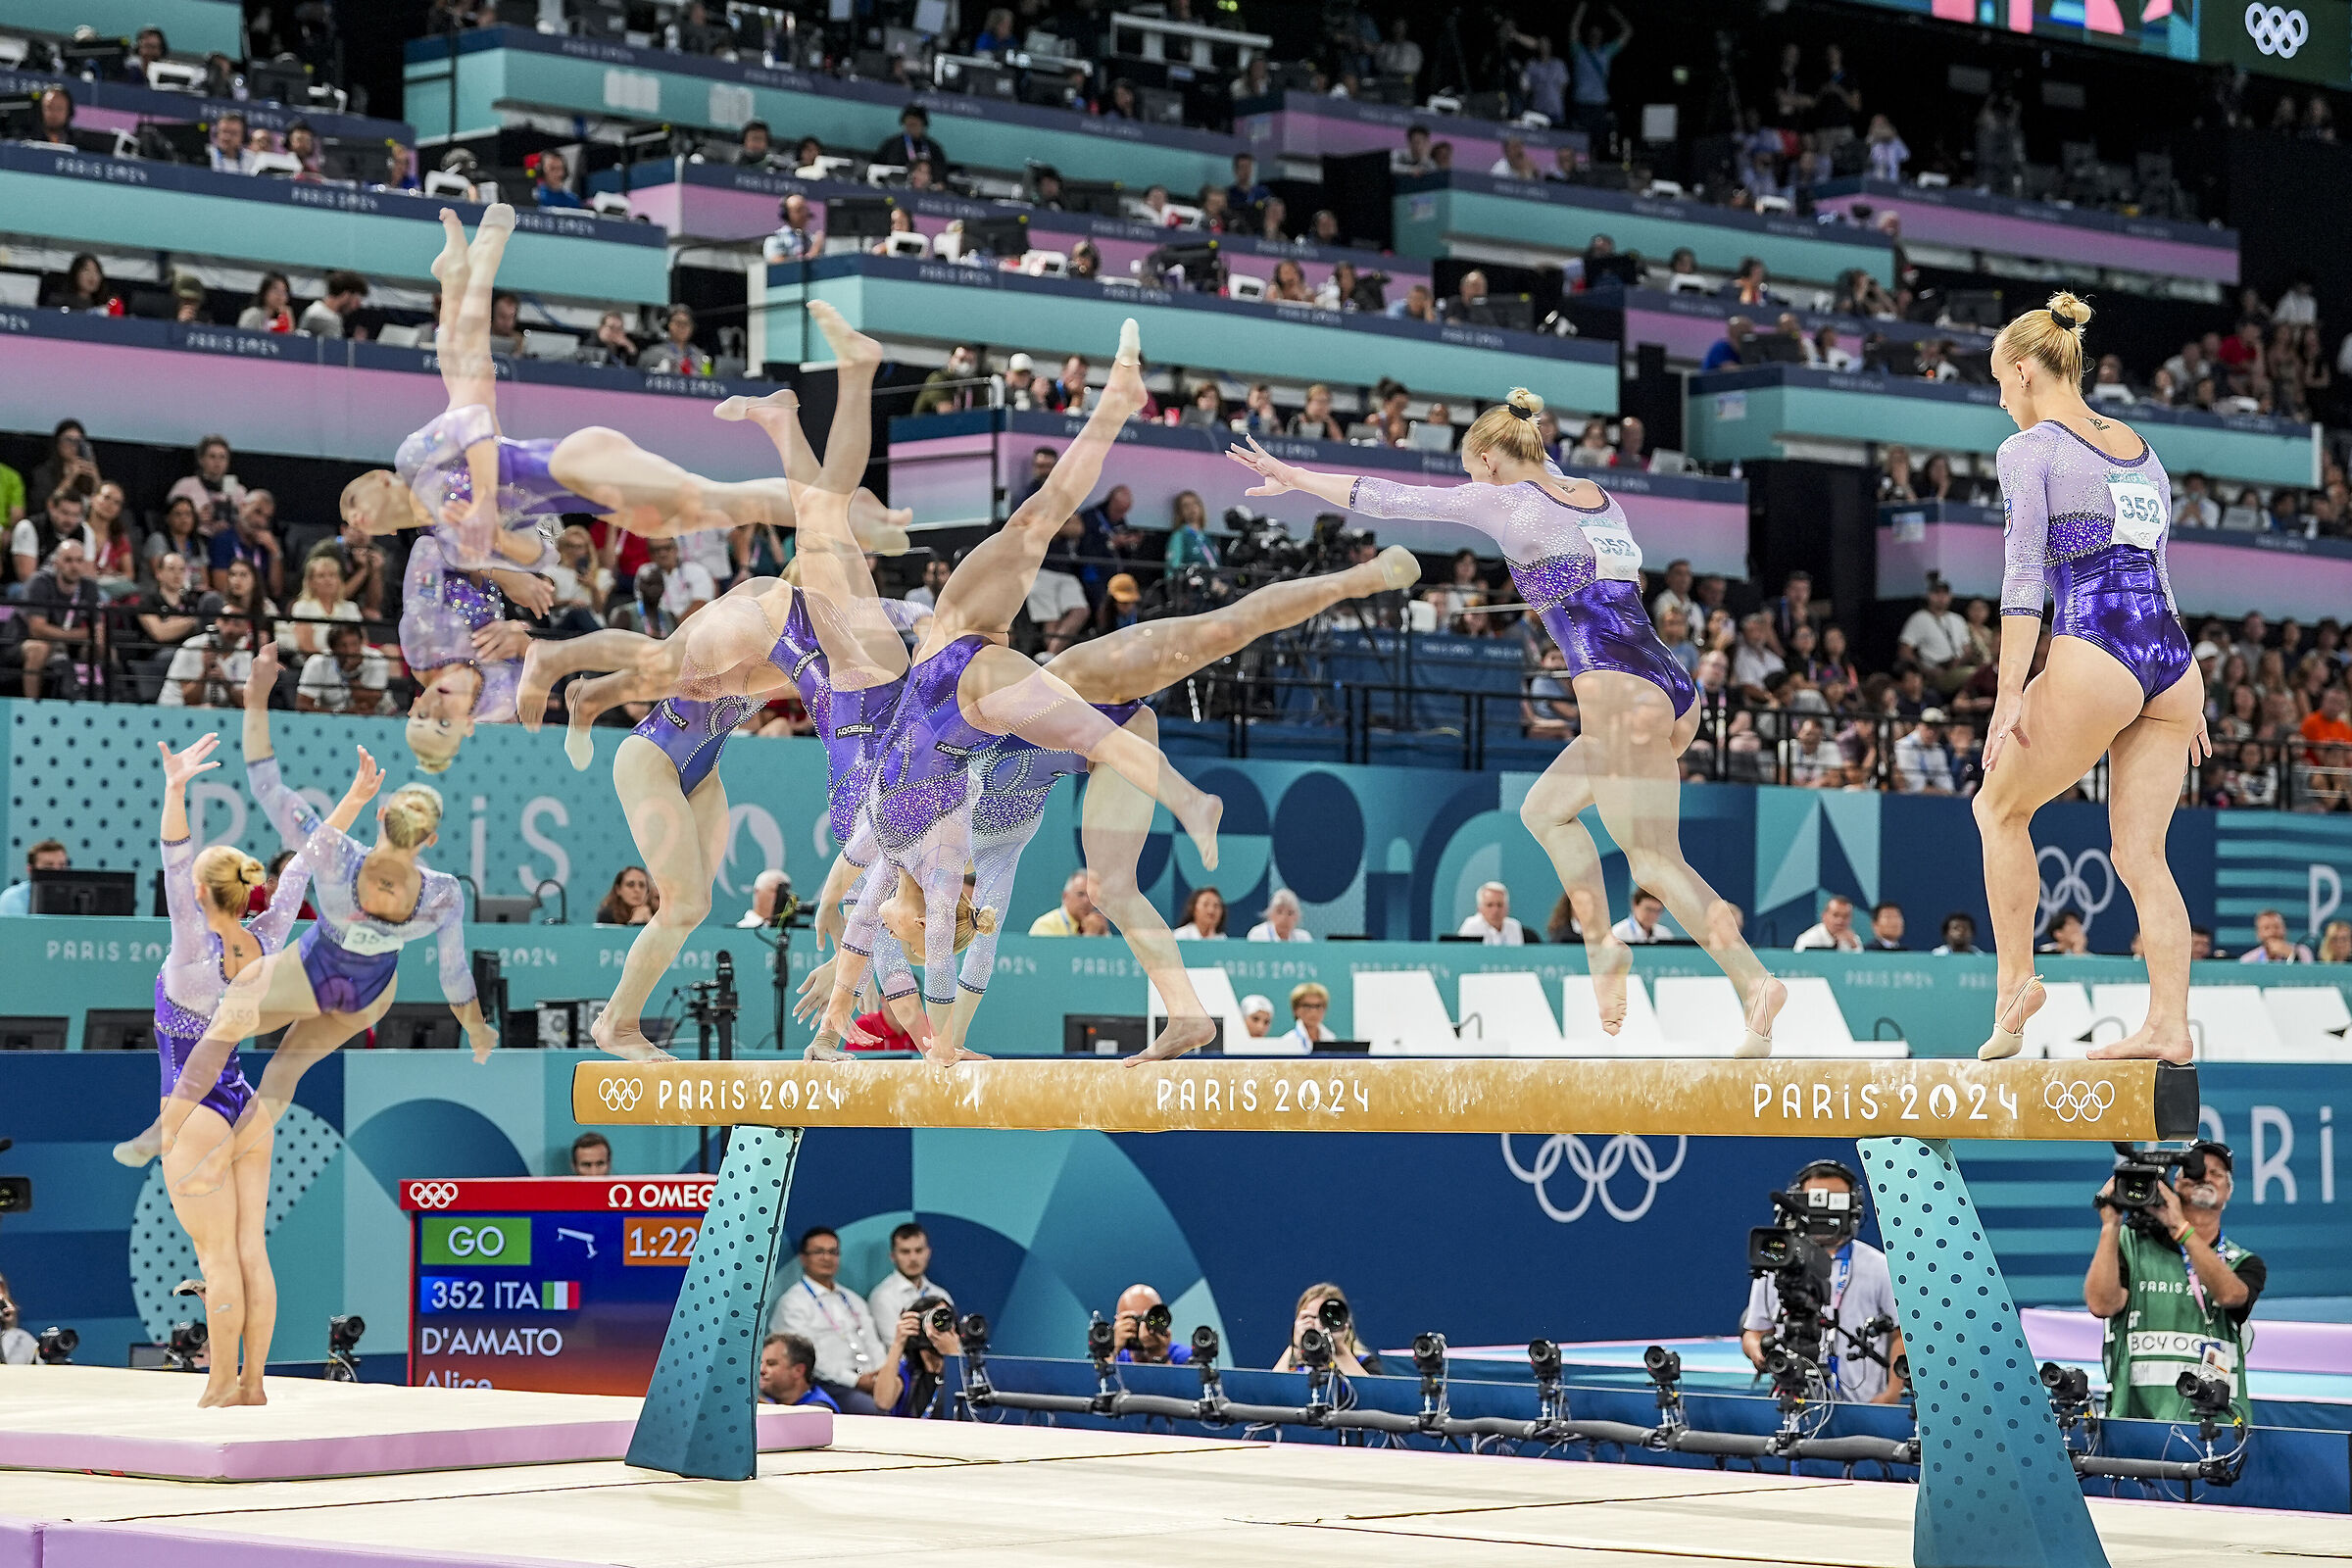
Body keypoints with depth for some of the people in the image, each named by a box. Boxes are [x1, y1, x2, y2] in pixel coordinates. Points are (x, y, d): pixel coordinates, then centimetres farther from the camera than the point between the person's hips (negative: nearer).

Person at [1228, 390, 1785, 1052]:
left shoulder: (1508, 502, 0)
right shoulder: (1599, 497, 19)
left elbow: (1389, 498, 4)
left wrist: (1292, 476, 13)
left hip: (1621, 697, -8)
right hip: (1674, 692, 8)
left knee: (1656, 861, -6)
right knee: (1545, 809, 22)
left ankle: (1755, 981, -18)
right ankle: (1600, 945, 11)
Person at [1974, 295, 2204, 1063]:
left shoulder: (2028, 451, 0)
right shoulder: (2141, 450, 21)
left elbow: (2024, 575, -7)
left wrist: (2009, 695, -9)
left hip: (2093, 659, -7)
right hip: (2173, 657, 7)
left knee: (1999, 807, 13)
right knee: (2141, 854, 8)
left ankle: (2014, 978, 9)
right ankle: (2168, 1024, 1)